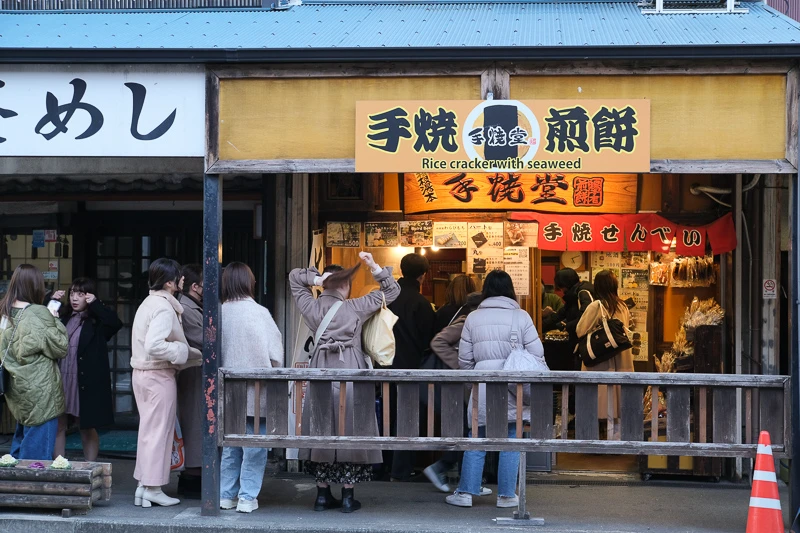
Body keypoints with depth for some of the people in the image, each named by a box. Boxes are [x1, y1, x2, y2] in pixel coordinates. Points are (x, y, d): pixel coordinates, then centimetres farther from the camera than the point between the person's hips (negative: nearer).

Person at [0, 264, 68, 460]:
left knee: (21, 440, 20)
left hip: (17, 389, 8)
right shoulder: (39, 314, -17)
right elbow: (60, 348, -12)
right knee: (37, 451, -2)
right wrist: (55, 321, 2)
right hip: (40, 391, -8)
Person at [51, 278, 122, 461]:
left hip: (87, 383, -4)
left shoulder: (97, 321, -3)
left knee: (88, 428, 7)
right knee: (58, 426, 7)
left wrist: (95, 303, -18)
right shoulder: (63, 317, 10)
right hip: (60, 379, 4)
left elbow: (116, 323, -20)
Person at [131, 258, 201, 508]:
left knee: (149, 430, 15)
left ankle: (144, 485, 19)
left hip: (142, 373, 10)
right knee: (159, 431, -1)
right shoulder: (164, 308, -18)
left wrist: (189, 353, 14)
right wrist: (182, 351, -16)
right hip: (159, 375, -10)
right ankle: (153, 488, 4)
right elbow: (154, 345, -29)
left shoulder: (149, 303, 13)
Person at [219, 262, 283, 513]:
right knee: (254, 446, 3)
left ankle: (227, 495, 18)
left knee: (230, 444, 14)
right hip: (256, 390, -4)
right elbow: (276, 354, -6)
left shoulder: (219, 314, -5)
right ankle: (247, 497, 2)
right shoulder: (259, 313, -12)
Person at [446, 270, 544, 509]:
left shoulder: (473, 318, 5)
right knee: (510, 442, 6)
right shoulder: (521, 317, -1)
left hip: (482, 384, 2)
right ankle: (506, 495, 8)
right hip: (513, 385, -1)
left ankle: (465, 492, 9)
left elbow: (464, 359, 7)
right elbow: (536, 355, -2)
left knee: (476, 439, 9)